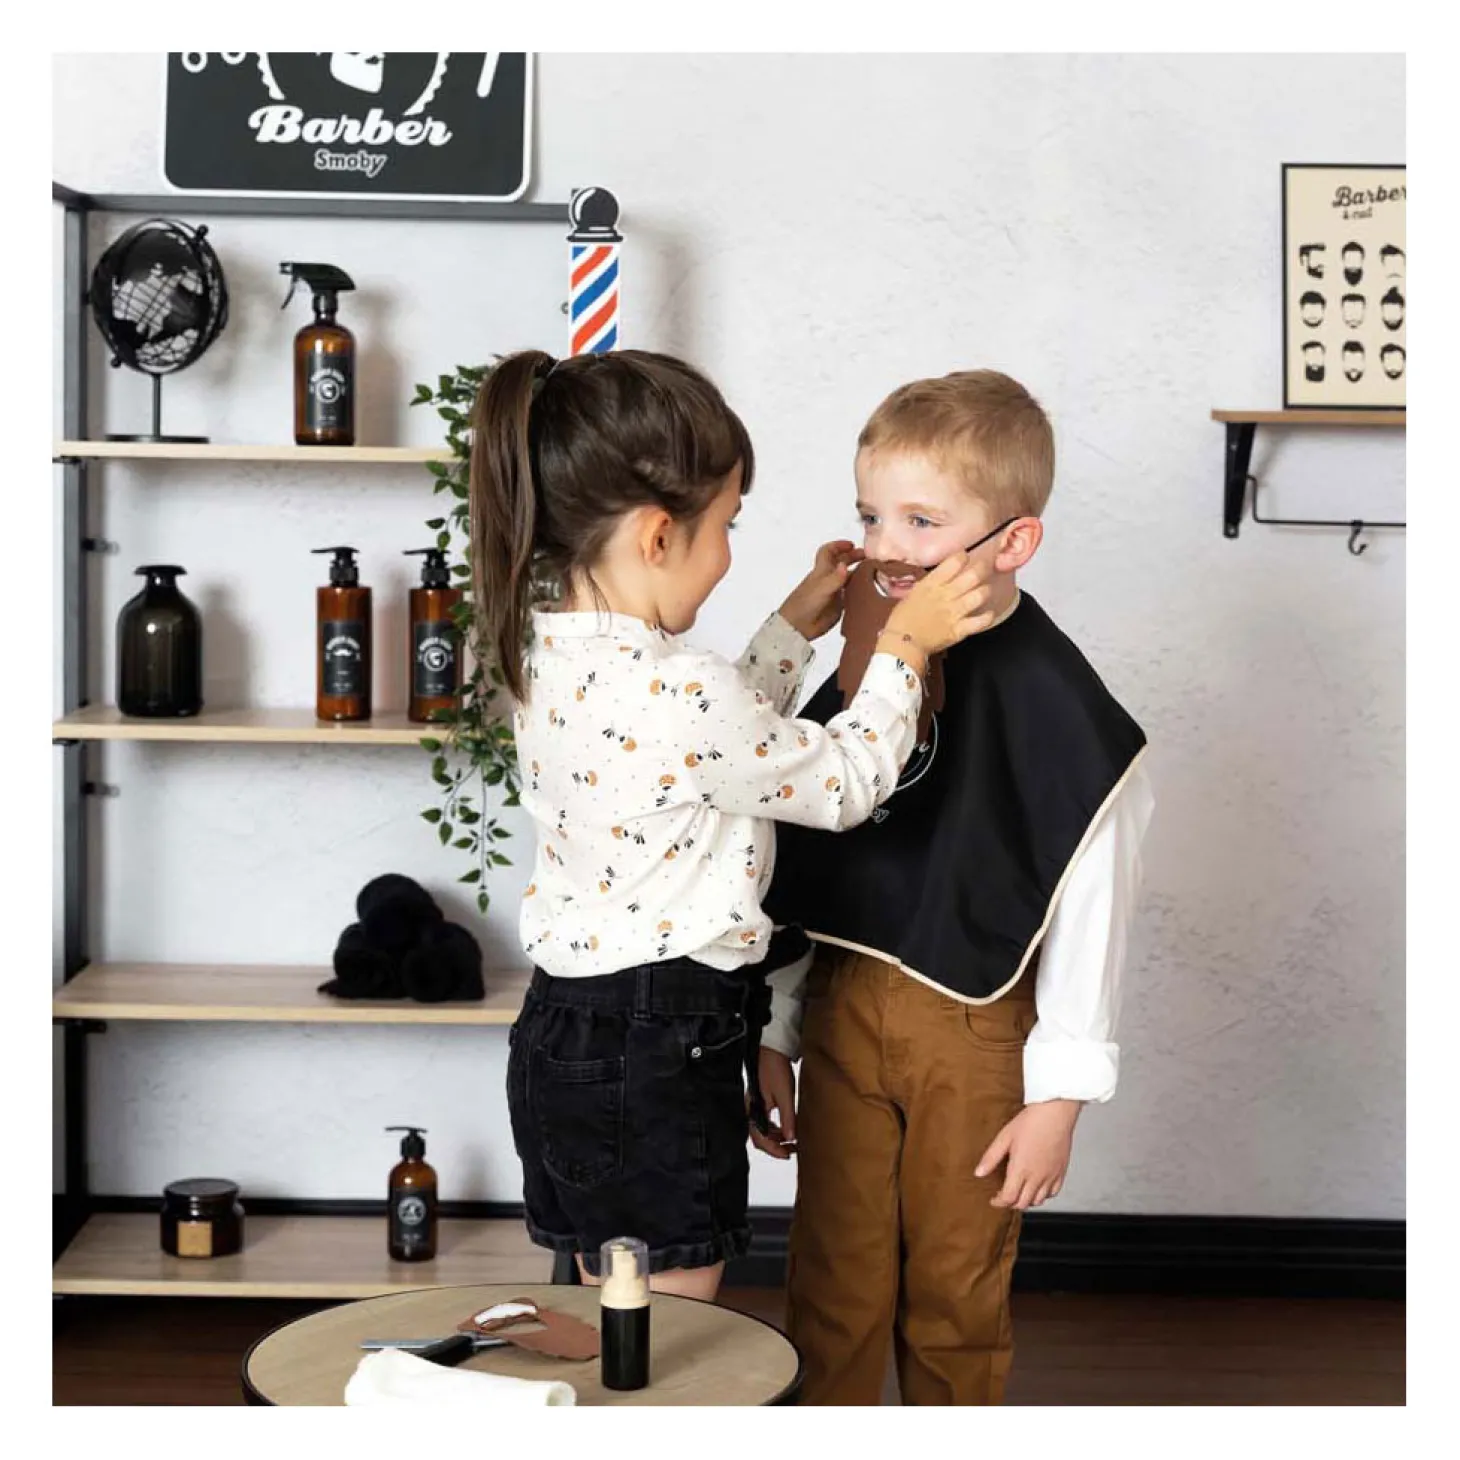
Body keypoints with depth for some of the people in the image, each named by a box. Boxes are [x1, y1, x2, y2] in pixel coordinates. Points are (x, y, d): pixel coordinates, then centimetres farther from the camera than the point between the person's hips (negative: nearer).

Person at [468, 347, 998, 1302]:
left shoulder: (552, 649, 2)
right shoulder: (675, 693, -26)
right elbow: (848, 784, -10)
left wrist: (797, 627, 19)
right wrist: (905, 646, 0)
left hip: (569, 1035, 9)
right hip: (653, 1062, -9)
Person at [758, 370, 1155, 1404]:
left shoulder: (1057, 705, -16)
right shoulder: (858, 674, 0)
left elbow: (1091, 918, -11)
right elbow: (802, 873, 8)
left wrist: (1061, 1094, -9)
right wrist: (773, 1039, 11)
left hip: (978, 1033, -4)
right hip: (844, 1011, 4)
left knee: (958, 1296, 12)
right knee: (833, 1290, 12)